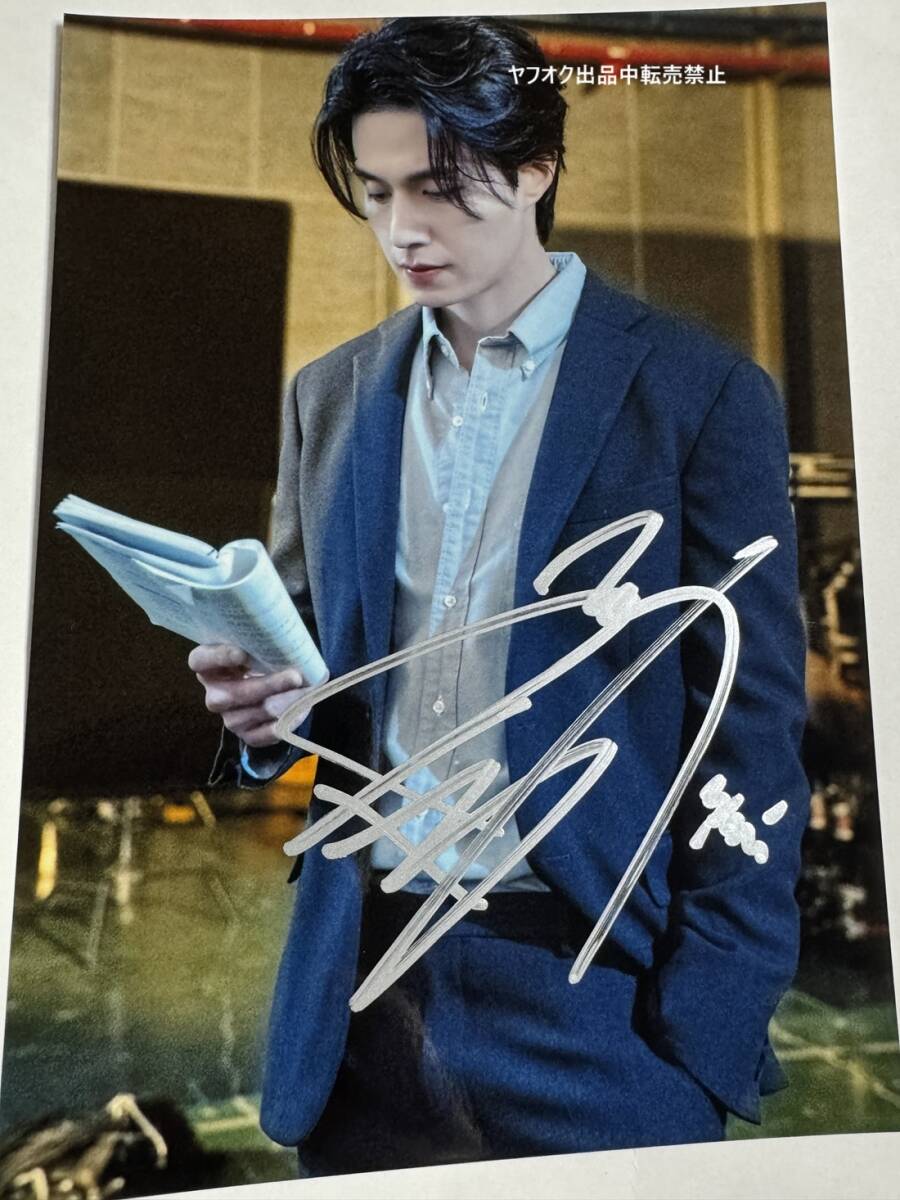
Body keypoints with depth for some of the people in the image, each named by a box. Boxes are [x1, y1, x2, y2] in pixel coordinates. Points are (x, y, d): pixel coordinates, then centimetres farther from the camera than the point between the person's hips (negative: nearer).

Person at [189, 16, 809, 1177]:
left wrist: (706, 1039, -10)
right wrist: (261, 696, -9)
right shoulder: (329, 396, 6)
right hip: (360, 977, 4)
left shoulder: (701, 392, -7)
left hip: (591, 992, -3)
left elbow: (752, 730, -7)